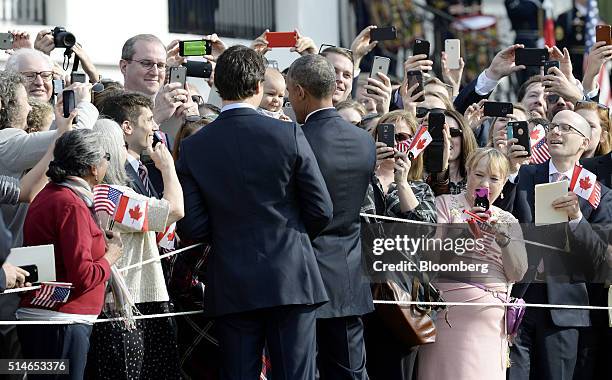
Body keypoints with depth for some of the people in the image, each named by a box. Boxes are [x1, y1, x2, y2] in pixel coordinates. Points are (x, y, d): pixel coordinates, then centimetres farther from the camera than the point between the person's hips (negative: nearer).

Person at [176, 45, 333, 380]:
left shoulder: (193, 148, -2)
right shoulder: (289, 135, -7)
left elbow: (191, 229, -3)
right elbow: (321, 209, -3)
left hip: (231, 287, 1)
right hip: (291, 280, -1)